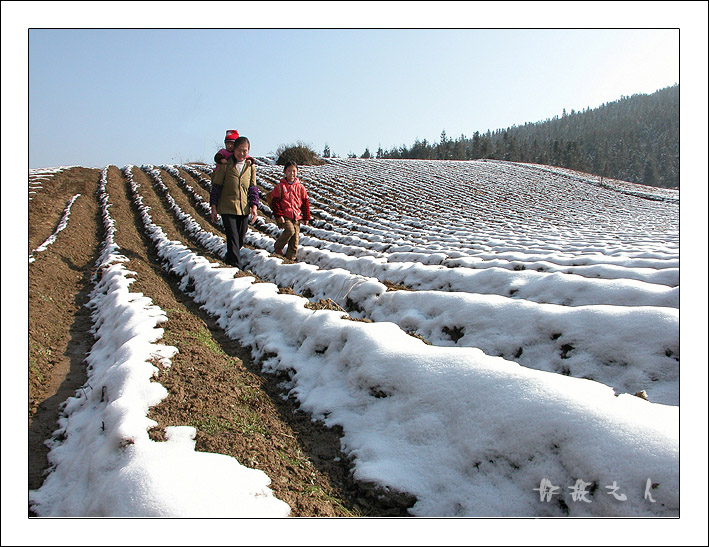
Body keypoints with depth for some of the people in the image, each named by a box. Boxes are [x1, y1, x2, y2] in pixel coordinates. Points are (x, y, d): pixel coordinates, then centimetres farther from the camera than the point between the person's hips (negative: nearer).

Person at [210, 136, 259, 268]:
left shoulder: (250, 166, 8)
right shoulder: (225, 164, -3)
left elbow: (253, 188, 10)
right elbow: (216, 186, 0)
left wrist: (254, 207, -2)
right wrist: (213, 208, -3)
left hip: (244, 208, 4)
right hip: (227, 208, -4)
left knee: (241, 239, 10)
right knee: (232, 237, -11)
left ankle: (229, 258, 33)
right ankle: (236, 265, -9)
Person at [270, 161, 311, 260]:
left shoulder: (300, 187, 10)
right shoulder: (279, 186, 2)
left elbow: (305, 202, 13)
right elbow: (275, 202, -1)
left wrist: (306, 217, 10)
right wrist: (278, 215, -10)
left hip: (296, 217, 3)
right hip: (284, 216, -3)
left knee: (294, 241, 1)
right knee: (290, 230, -27)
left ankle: (290, 258, 12)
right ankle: (278, 246, -4)